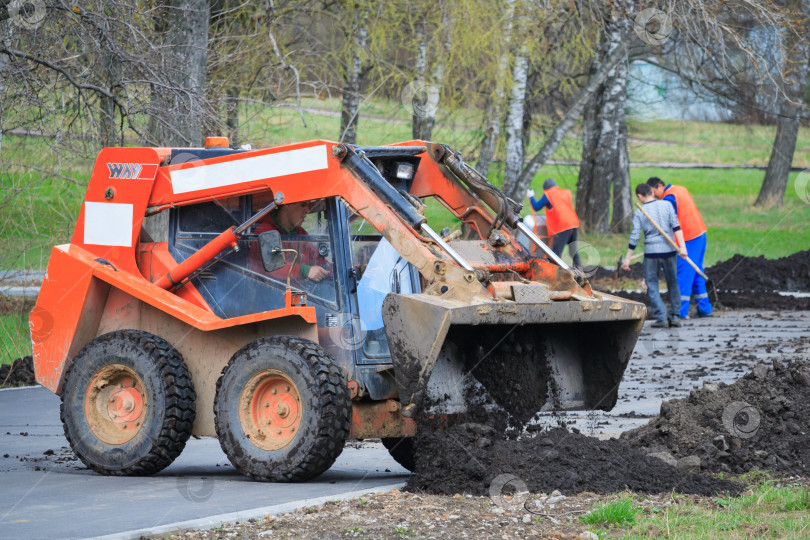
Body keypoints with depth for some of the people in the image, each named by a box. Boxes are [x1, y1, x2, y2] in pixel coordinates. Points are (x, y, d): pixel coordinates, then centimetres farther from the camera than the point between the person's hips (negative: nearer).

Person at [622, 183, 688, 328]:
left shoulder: (639, 213, -1)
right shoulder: (666, 205, 3)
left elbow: (634, 236, -4)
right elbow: (676, 226, -6)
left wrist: (627, 258, 2)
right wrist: (682, 246, -8)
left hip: (651, 252, -2)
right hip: (668, 250, 2)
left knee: (652, 286, 6)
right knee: (673, 283, 15)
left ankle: (661, 317, -3)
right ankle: (675, 316, 15)